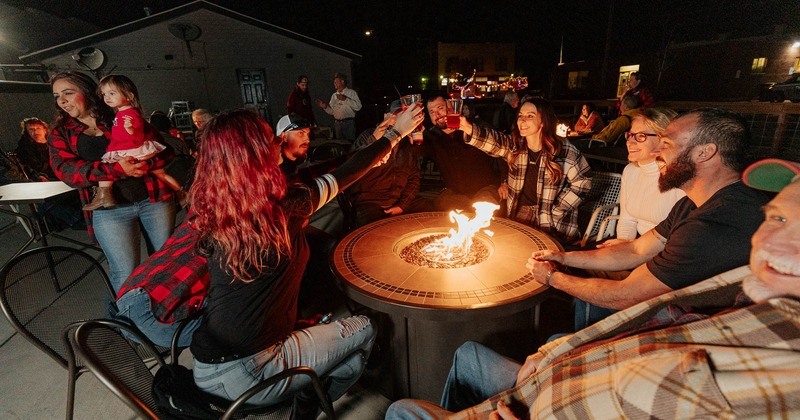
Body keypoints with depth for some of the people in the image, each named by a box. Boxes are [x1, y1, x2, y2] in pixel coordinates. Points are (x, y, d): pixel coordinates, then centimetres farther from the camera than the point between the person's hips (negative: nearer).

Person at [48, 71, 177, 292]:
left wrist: (144, 164, -19)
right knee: (125, 275, -7)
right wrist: (117, 169, -20)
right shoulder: (60, 135, 12)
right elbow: (67, 171, -6)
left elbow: (164, 149, 2)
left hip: (154, 198, 0)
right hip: (109, 210, 0)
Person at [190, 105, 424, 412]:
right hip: (246, 375, -7)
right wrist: (396, 132, 8)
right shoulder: (285, 205, -19)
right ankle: (310, 408, 20)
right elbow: (343, 176, -6)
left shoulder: (212, 213, -3)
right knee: (364, 330, 12)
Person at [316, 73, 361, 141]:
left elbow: (358, 107, -12)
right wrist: (325, 106, 0)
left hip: (348, 123, -5)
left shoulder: (351, 92, 2)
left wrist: (346, 99, -16)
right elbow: (331, 111, 18)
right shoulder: (334, 95, 18)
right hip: (337, 123, 5)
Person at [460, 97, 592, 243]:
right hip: (518, 214, 3)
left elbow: (582, 182, -4)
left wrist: (556, 212, -8)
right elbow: (493, 141, -20)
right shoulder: (514, 145, -1)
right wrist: (468, 128, -41)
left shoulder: (564, 150, -9)